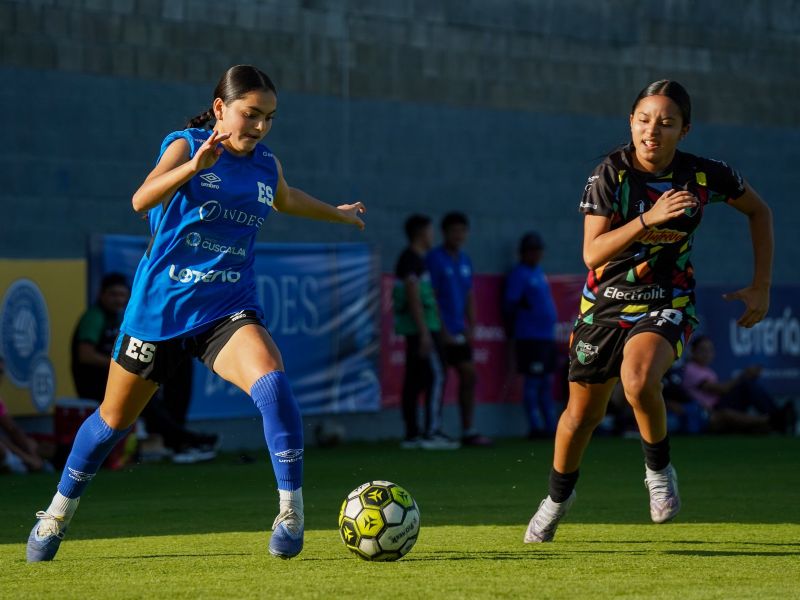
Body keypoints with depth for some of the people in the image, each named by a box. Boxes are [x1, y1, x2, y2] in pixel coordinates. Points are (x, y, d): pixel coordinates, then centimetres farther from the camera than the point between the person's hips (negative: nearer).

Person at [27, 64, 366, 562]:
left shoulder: (267, 165, 7)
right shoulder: (185, 147, -8)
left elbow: (286, 199, 33)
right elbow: (142, 200, -27)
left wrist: (338, 213, 47)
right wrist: (195, 166, -42)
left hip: (229, 310, 2)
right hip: (160, 306, -2)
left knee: (272, 382, -28)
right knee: (114, 419, 12)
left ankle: (292, 512, -21)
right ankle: (59, 513, 35)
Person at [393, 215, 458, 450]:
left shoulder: (412, 259, 18)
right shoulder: (413, 260, -12)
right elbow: (413, 296, -19)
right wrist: (424, 331, -21)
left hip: (417, 330, 10)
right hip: (421, 326, -10)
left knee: (414, 380, 8)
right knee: (435, 376, -10)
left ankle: (412, 435, 8)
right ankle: (432, 433, -13)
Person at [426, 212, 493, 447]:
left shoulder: (464, 260, 13)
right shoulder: (435, 259, -10)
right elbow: (431, 297, -13)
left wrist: (471, 327, 6)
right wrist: (442, 331, -16)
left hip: (459, 332, 7)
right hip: (442, 332, -7)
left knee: (469, 377, 5)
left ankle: (469, 432, 10)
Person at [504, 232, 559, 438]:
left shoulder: (538, 272, 16)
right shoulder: (519, 274, -9)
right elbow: (510, 303, -14)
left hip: (547, 336, 9)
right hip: (530, 337, -9)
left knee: (547, 383, 11)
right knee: (533, 382, -5)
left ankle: (551, 426, 15)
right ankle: (536, 427, -4)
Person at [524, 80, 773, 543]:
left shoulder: (704, 176, -12)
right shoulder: (611, 174, -16)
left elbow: (759, 211, 7)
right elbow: (593, 253, -22)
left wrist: (761, 288, 5)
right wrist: (648, 218, -35)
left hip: (667, 304, -1)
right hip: (607, 300, 1)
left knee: (638, 379, -33)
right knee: (583, 413, 12)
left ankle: (659, 467, -4)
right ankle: (559, 494, 42)